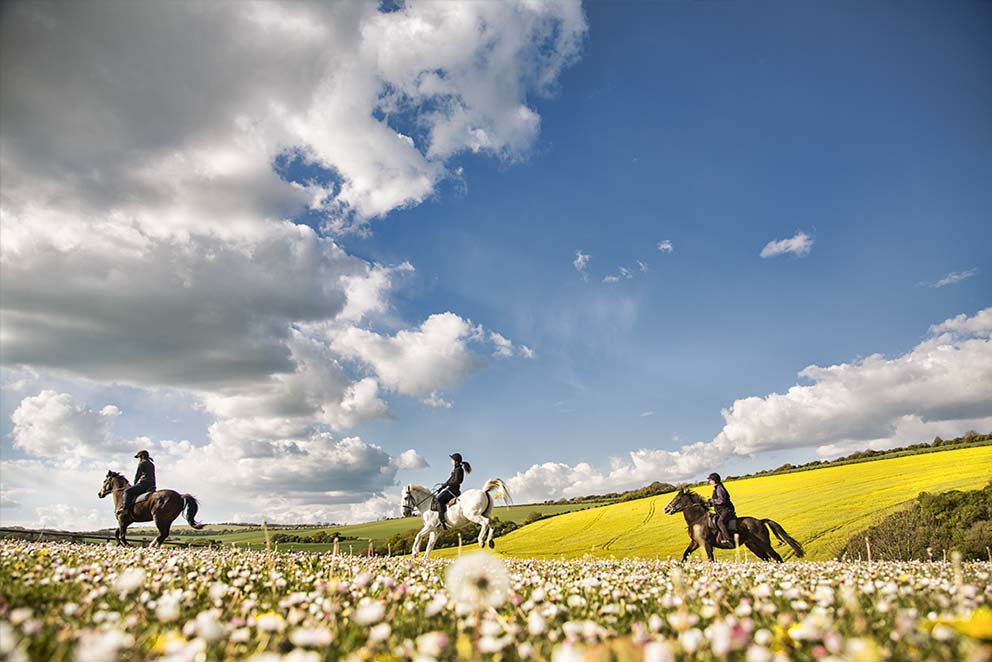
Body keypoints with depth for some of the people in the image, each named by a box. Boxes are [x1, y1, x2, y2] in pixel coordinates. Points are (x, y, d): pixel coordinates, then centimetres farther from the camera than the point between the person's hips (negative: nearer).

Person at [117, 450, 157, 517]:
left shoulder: (141, 464, -2)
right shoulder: (152, 464, 22)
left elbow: (137, 475, 0)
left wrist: (135, 484, 15)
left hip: (144, 483, -8)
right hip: (152, 485, 8)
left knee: (127, 491, -8)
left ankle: (125, 508, -20)